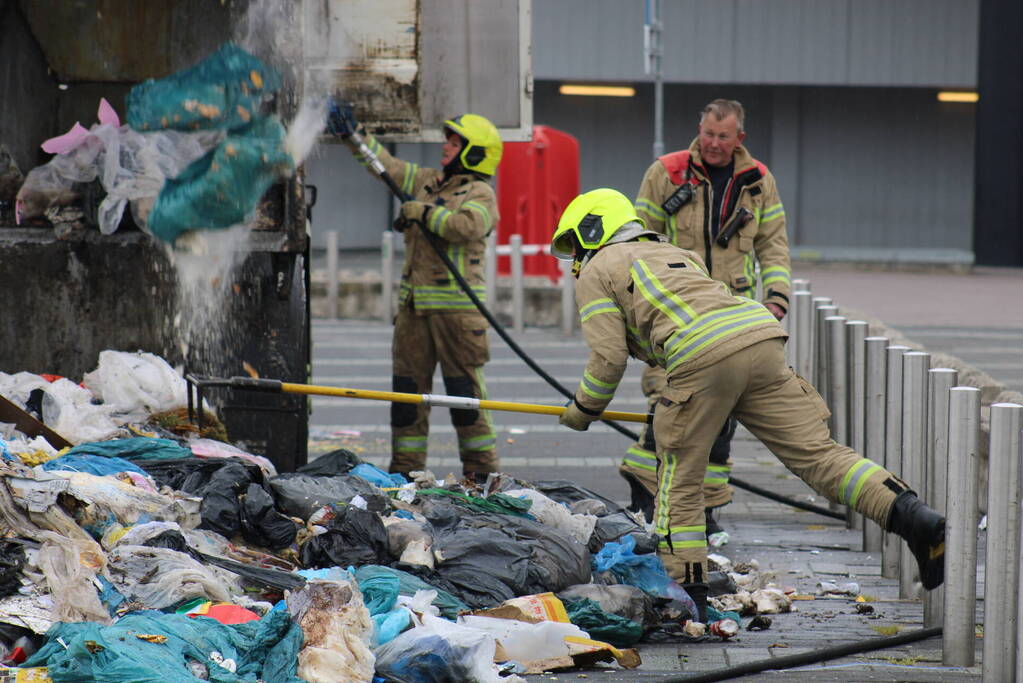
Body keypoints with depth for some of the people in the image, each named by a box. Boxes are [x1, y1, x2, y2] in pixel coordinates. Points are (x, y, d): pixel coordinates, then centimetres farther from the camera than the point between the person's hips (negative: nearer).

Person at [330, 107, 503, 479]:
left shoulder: (480, 195, -5)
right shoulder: (429, 182, 18)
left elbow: (467, 226, -25)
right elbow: (389, 166, 27)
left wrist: (421, 212, -16)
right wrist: (355, 137, 21)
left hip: (456, 306, -8)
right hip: (414, 304, 8)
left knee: (464, 388, -6)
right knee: (407, 386, 7)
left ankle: (481, 468, 0)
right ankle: (405, 465, 13)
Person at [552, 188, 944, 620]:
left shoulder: (597, 272, 18)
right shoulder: (672, 253, 40)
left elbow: (608, 359, 9)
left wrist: (582, 411, 25)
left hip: (703, 355, -6)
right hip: (762, 340, 6)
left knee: (680, 475, 10)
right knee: (817, 453, 0)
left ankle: (685, 586, 10)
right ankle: (912, 516, -16)